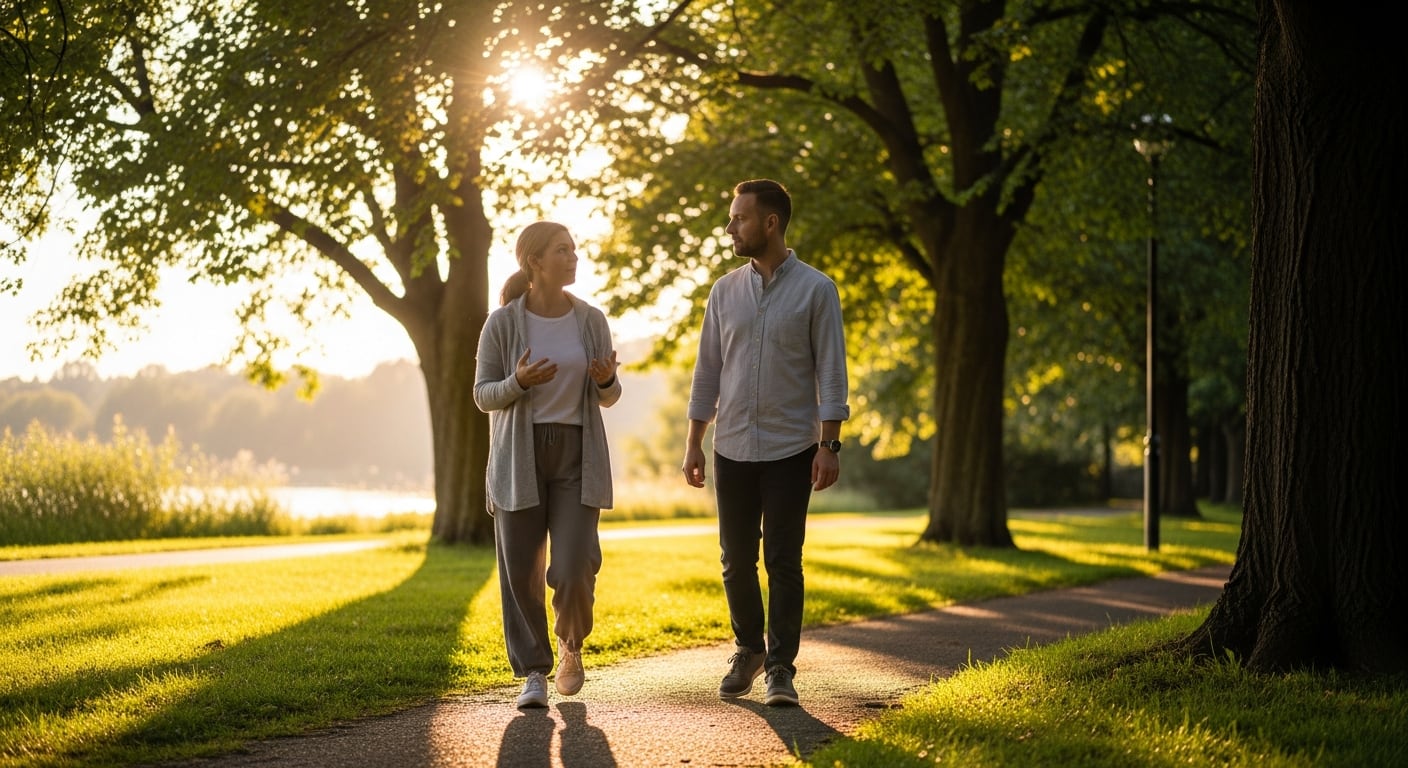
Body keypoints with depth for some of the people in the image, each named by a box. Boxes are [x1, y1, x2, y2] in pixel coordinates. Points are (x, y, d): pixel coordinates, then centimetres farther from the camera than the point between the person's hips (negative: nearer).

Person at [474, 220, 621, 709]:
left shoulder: (591, 320, 3)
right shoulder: (502, 324, -5)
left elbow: (607, 397, 10)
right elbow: (483, 396, -1)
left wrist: (607, 379, -13)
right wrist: (518, 382, -21)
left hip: (577, 455, 1)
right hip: (520, 457, -1)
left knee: (575, 568, -9)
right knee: (521, 571, -1)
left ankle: (570, 643, 20)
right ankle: (533, 673, 12)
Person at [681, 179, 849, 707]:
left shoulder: (815, 290, -3)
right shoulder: (725, 291, 7)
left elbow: (830, 372, -5)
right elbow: (707, 371, 10)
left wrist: (829, 445, -12)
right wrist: (693, 443, 6)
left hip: (790, 450, -3)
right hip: (733, 448, 4)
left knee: (783, 563, -2)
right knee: (737, 560, 8)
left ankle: (780, 667, 7)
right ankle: (748, 650, 26)